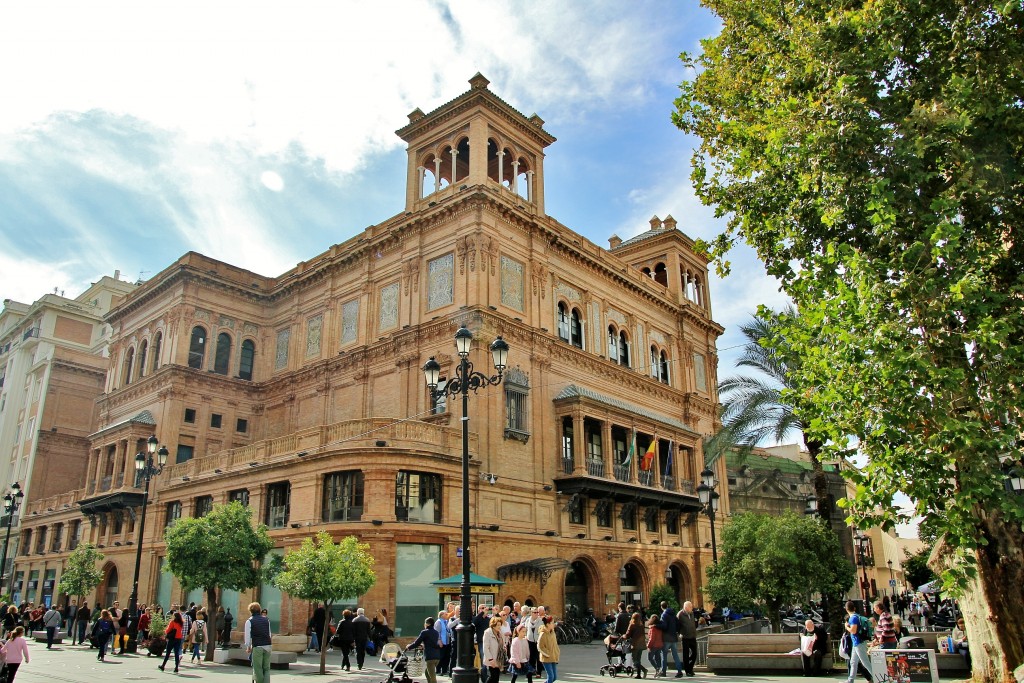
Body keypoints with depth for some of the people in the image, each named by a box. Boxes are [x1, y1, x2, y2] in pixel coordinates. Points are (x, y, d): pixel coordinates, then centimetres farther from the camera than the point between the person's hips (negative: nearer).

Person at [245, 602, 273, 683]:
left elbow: (247, 635, -2)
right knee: (266, 669, 10)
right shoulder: (266, 620, 12)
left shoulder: (249, 621, -1)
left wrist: (248, 647, 9)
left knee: (258, 669, 7)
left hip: (257, 647, -4)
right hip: (267, 646, 4)